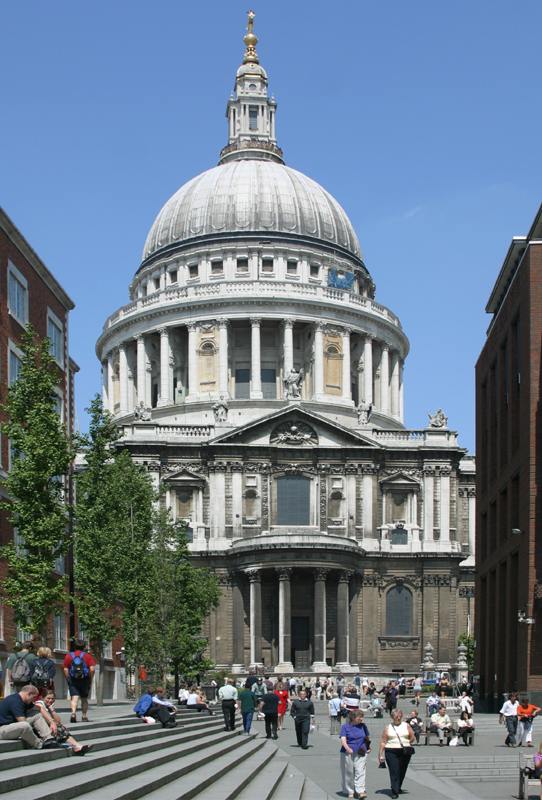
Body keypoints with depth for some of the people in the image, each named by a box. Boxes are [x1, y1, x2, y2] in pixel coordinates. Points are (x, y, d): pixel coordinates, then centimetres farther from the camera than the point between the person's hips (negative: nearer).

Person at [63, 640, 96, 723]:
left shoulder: (69, 656, 5)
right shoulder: (87, 656, 3)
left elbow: (65, 669, -1)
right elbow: (92, 669, -6)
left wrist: (68, 679, 6)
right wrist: (90, 679, 5)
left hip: (73, 680, -1)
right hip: (84, 680, 1)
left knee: (74, 697, -8)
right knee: (84, 698, 15)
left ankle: (73, 713, -31)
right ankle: (84, 716, 17)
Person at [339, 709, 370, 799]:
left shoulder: (363, 726, 8)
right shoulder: (345, 727, -3)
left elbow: (367, 738, 23)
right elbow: (343, 740, -14)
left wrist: (368, 747, 15)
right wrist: (347, 748, -30)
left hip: (361, 753, 2)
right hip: (348, 754, -2)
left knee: (360, 772, -9)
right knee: (349, 773, 4)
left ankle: (360, 791, -13)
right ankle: (350, 791, 16)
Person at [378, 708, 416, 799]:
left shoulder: (406, 726, 9)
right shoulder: (388, 727, 5)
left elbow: (413, 738, 12)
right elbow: (383, 741, 3)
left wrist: (407, 743, -3)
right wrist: (380, 754, -2)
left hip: (405, 752, 2)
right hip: (391, 752, -2)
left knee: (402, 771, 10)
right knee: (394, 772, -9)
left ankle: (398, 788, 31)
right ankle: (395, 791, -9)